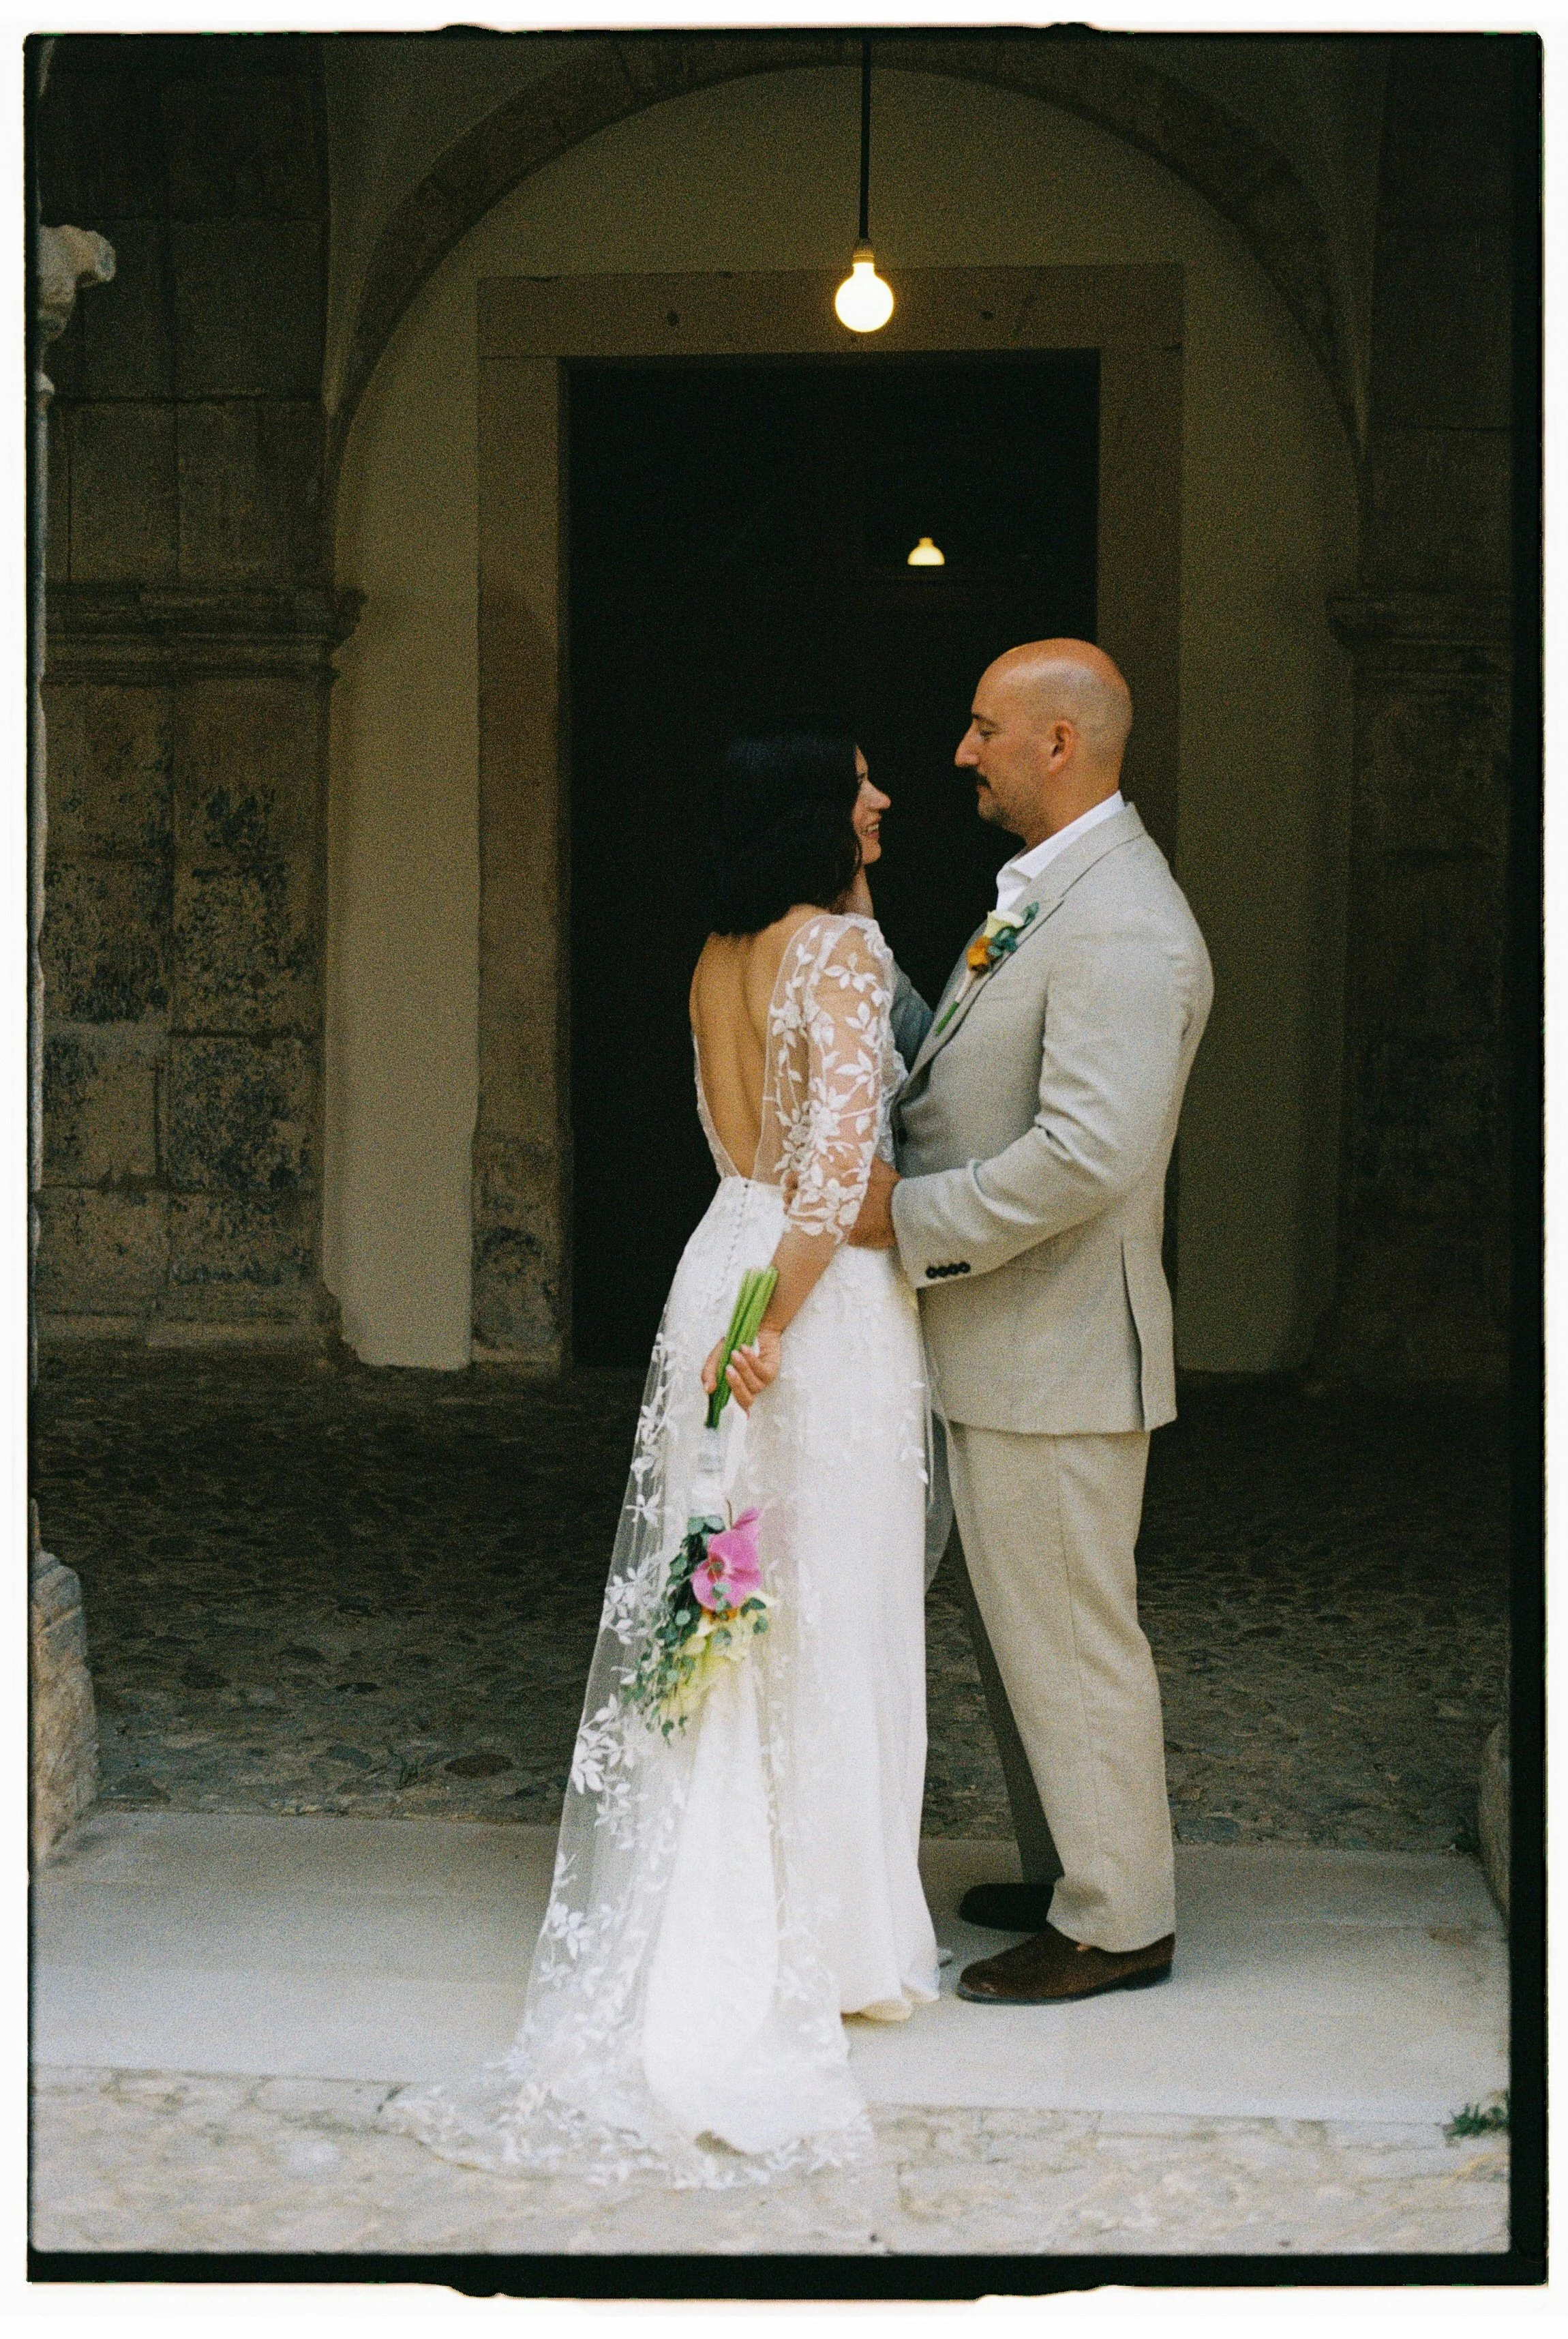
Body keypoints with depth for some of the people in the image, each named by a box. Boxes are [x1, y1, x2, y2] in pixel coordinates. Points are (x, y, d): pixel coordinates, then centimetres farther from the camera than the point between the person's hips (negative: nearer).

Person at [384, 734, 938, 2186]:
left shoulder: (722, 959, 11)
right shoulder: (842, 947, -12)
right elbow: (842, 1152, -23)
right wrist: (774, 1319, -23)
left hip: (730, 1266, 7)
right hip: (825, 1300, -7)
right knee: (825, 1619, 1)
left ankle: (711, 1934, 18)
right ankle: (831, 1944, 11)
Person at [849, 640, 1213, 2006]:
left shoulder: (1121, 926, -21)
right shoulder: (1046, 895, 13)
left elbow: (1091, 1151, -30)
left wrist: (910, 1216, -22)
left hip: (1057, 1353, -10)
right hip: (1003, 1344, 10)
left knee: (1072, 1639, 1)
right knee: (1025, 1627, 20)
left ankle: (1120, 1923, 14)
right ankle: (1071, 1874, 33)